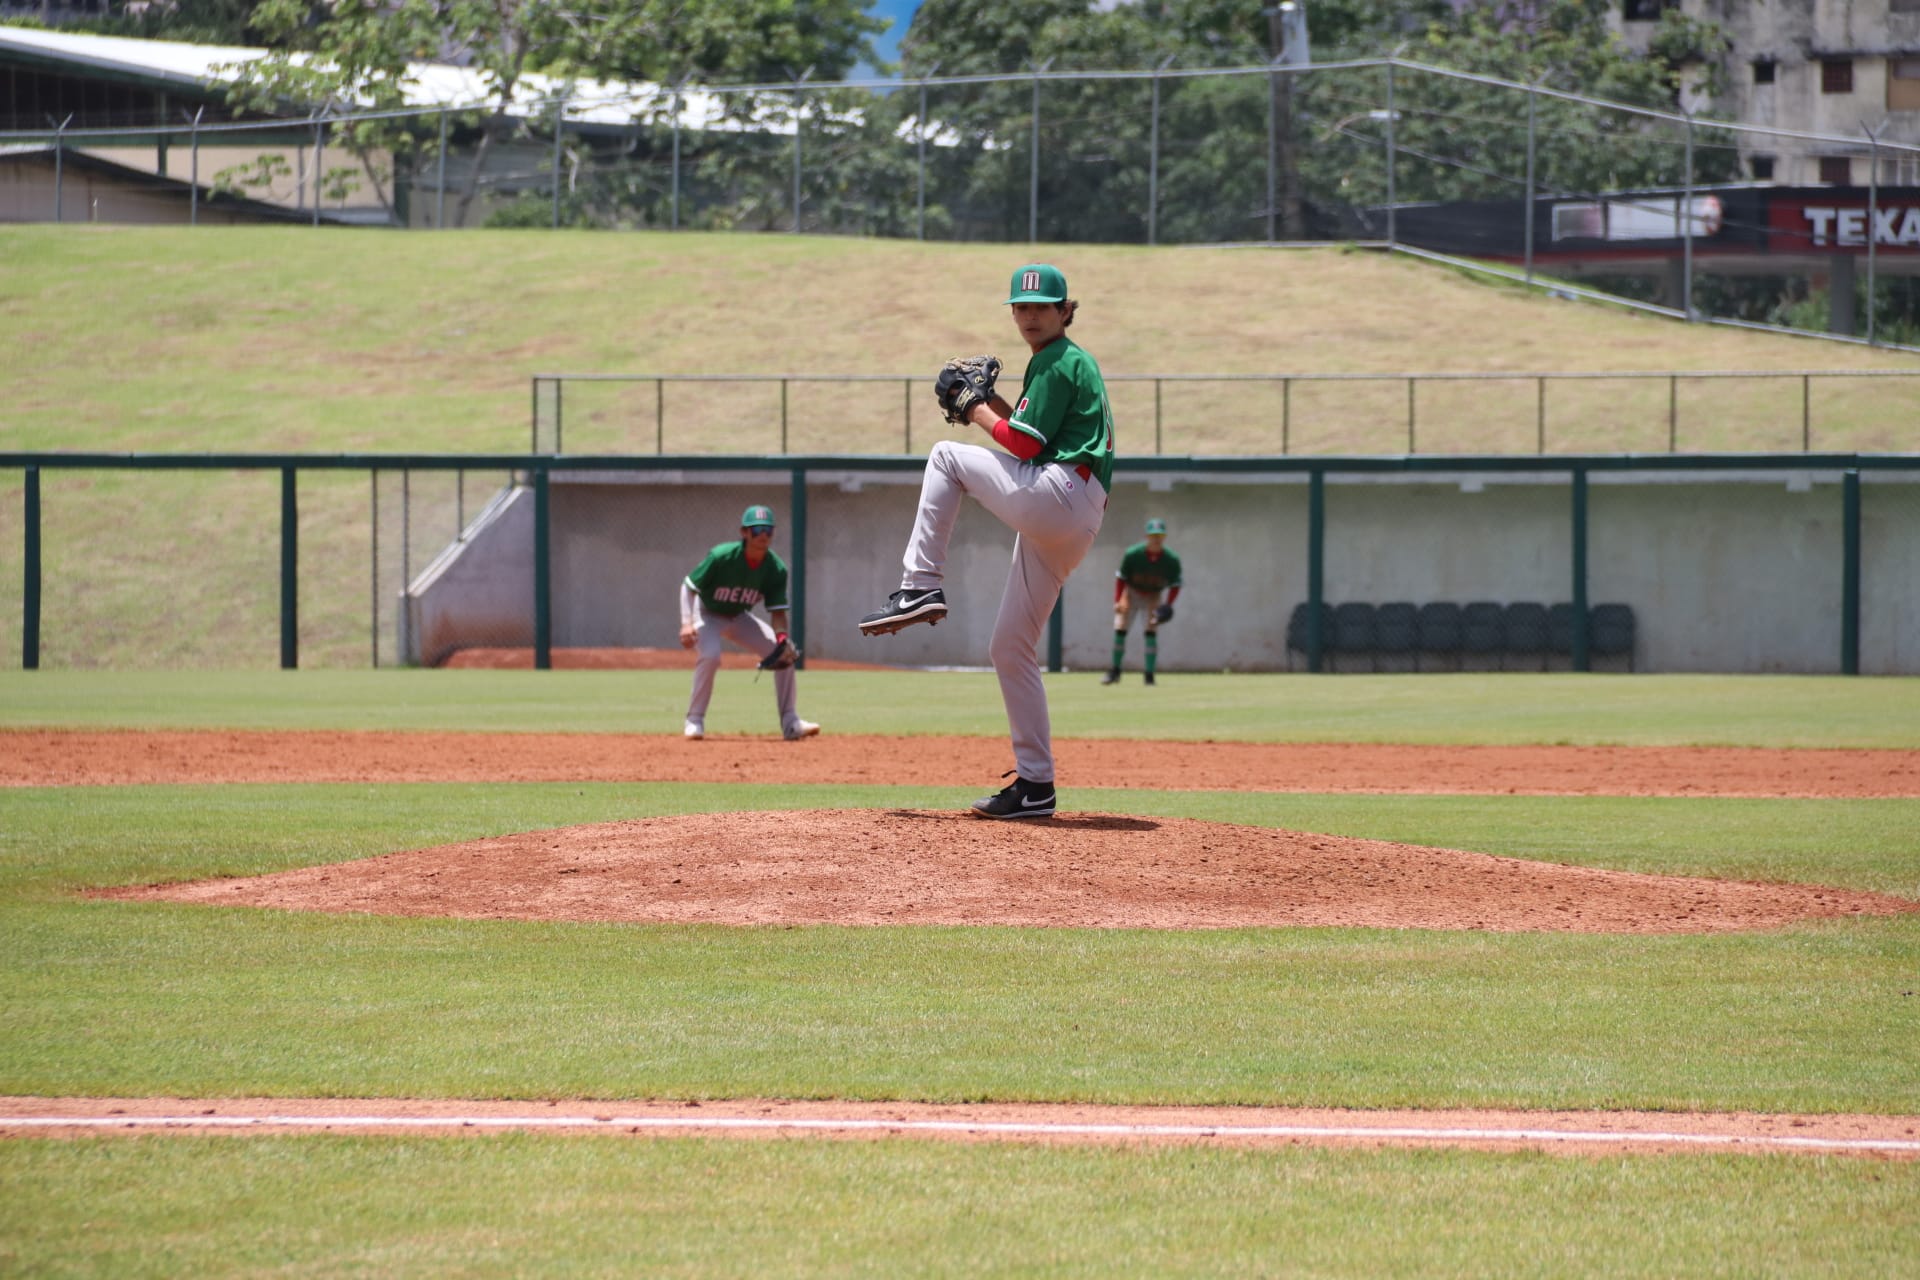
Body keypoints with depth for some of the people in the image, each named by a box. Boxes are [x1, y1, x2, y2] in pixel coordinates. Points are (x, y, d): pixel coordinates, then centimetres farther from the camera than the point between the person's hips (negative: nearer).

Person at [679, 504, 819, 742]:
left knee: (784, 653, -7)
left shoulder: (776, 569, -18)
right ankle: (694, 720, -17)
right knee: (710, 655, -33)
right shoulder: (722, 557, -30)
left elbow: (778, 612, -12)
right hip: (707, 613, -5)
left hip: (738, 618, 5)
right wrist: (686, 623, -34)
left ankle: (790, 723, 2)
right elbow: (689, 586, -23)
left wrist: (782, 638, -32)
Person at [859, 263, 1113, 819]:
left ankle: (920, 586, -8)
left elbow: (1026, 444, -11)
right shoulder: (1070, 362, 26)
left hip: (1056, 496, -10)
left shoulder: (1058, 362, -3)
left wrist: (975, 410, 2)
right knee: (1010, 649, 10)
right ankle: (1035, 784, 7)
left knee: (946, 456, -1)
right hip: (1070, 526, 10)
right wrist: (988, 400, 19)